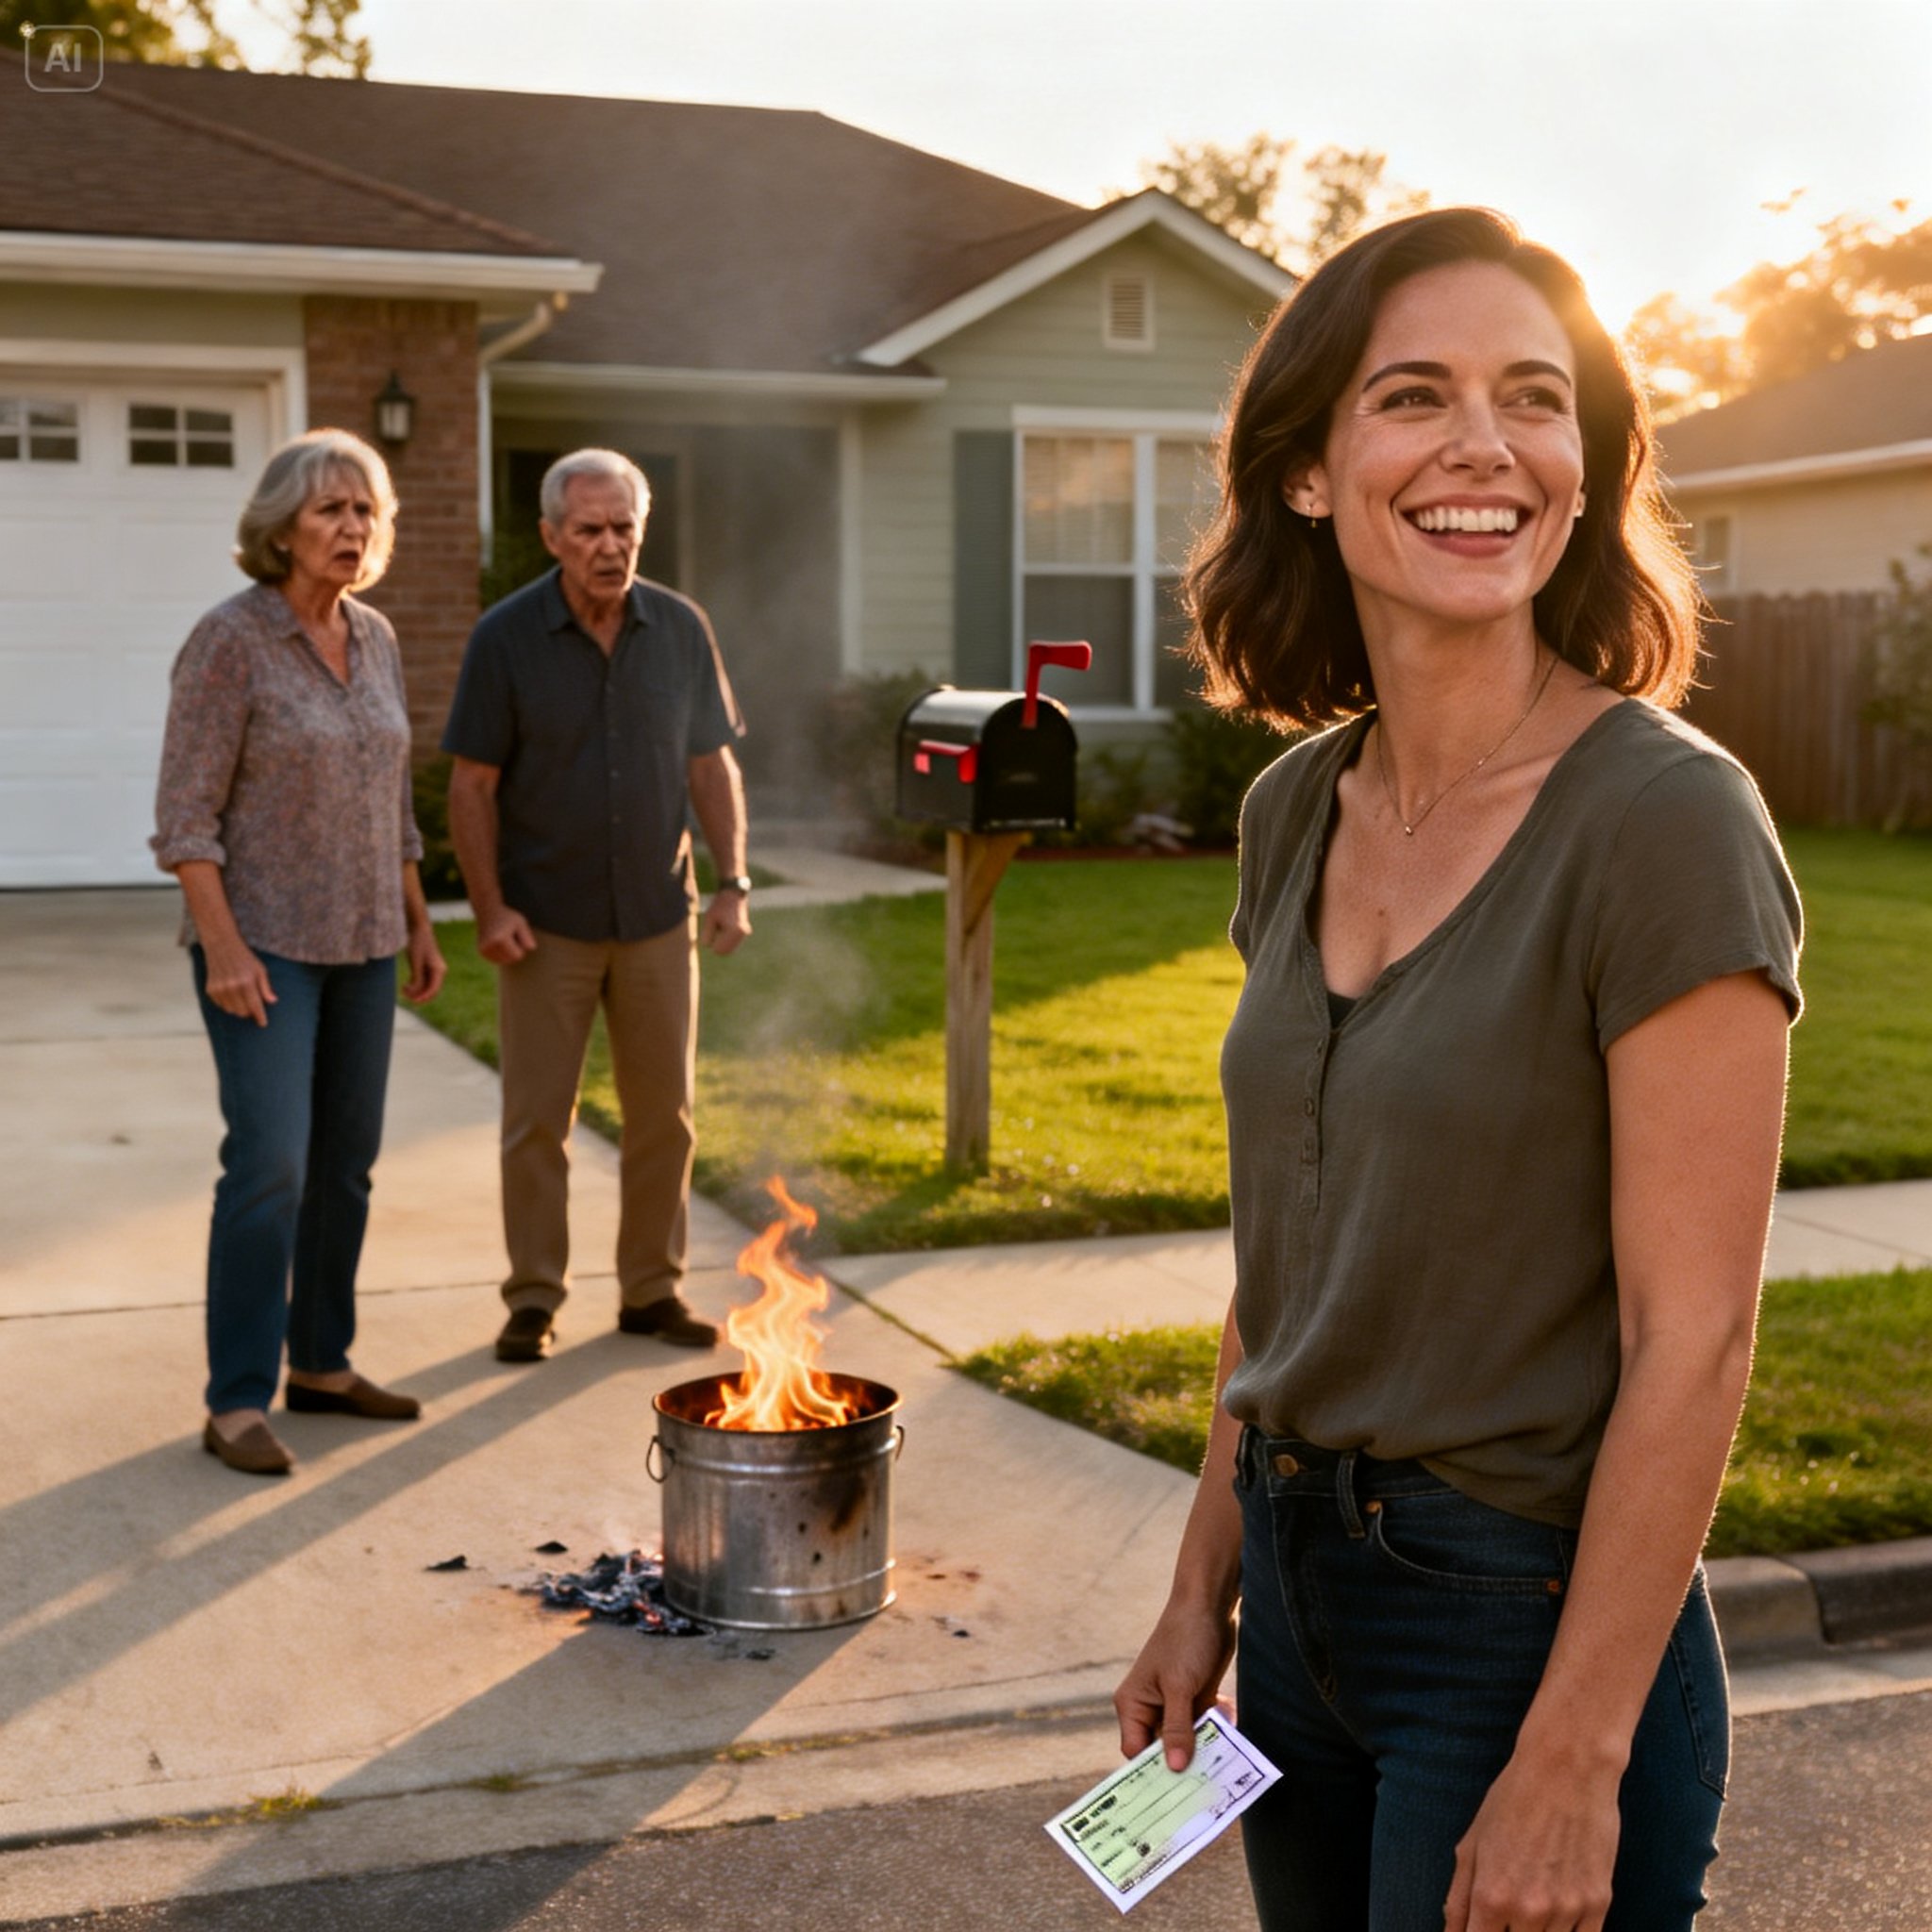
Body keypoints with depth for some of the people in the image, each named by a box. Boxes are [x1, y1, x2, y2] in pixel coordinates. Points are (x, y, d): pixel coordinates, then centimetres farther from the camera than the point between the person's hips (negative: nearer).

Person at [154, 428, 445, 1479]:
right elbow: (184, 812, -15)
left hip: (359, 940, 7)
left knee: (347, 1157, 11)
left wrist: (418, 924, 13)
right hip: (262, 940, -7)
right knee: (269, 1162, -12)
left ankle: (322, 1364, 24)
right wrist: (223, 947, -21)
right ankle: (238, 1404, -4)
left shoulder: (374, 640, 6)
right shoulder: (228, 640, -14)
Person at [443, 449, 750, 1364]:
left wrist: (732, 882, 0)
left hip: (658, 917, 3)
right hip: (546, 924, -3)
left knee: (664, 1111, 8)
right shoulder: (505, 638, -8)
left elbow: (712, 764, 7)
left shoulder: (681, 629, 1)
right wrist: (490, 908, -12)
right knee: (536, 1117, 3)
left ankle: (652, 1289, 21)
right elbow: (472, 783, -5)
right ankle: (534, 1298, 15)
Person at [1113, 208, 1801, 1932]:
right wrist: (1206, 1588, 11)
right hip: (1304, 1592, 6)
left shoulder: (1668, 818, -18)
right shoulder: (1300, 809, 2)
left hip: (1531, 1620, -6)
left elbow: (1691, 1342, -18)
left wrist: (1572, 1765, -17)